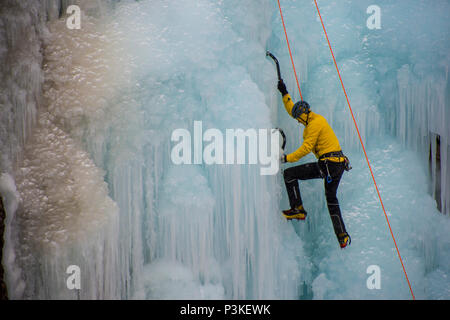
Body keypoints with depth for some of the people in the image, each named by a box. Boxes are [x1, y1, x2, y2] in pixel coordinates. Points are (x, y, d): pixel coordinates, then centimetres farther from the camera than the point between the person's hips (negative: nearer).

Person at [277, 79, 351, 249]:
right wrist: (284, 94, 31)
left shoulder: (315, 123, -10)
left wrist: (288, 158, -13)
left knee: (289, 174, -4)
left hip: (327, 163, -10)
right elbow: (293, 110, 32)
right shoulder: (316, 119, 19)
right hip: (340, 163, 10)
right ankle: (342, 235, 19)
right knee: (331, 198, 22)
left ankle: (297, 209, -2)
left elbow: (306, 147, -17)